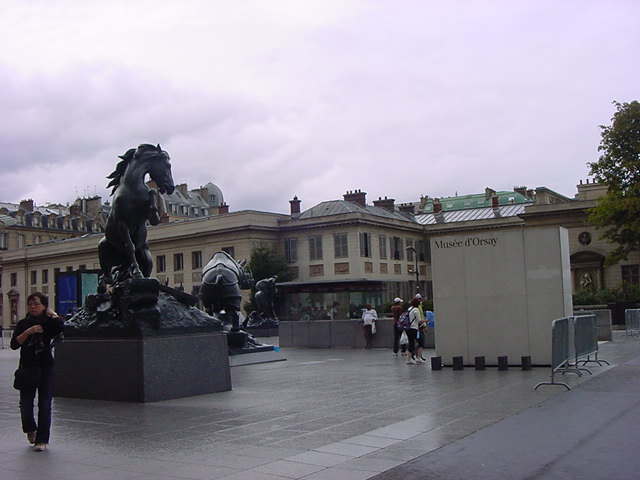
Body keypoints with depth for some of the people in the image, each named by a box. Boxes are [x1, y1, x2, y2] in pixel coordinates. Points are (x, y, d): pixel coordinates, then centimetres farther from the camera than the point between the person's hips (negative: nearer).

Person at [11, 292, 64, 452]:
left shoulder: (49, 323, 0)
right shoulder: (23, 324, 5)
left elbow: (61, 326, -25)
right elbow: (14, 344, -6)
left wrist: (51, 313, -8)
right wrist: (28, 332, -17)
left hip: (45, 368, -2)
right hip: (27, 368, 2)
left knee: (44, 405, -3)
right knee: (25, 403, 2)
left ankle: (42, 439, 4)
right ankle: (30, 429, 32)